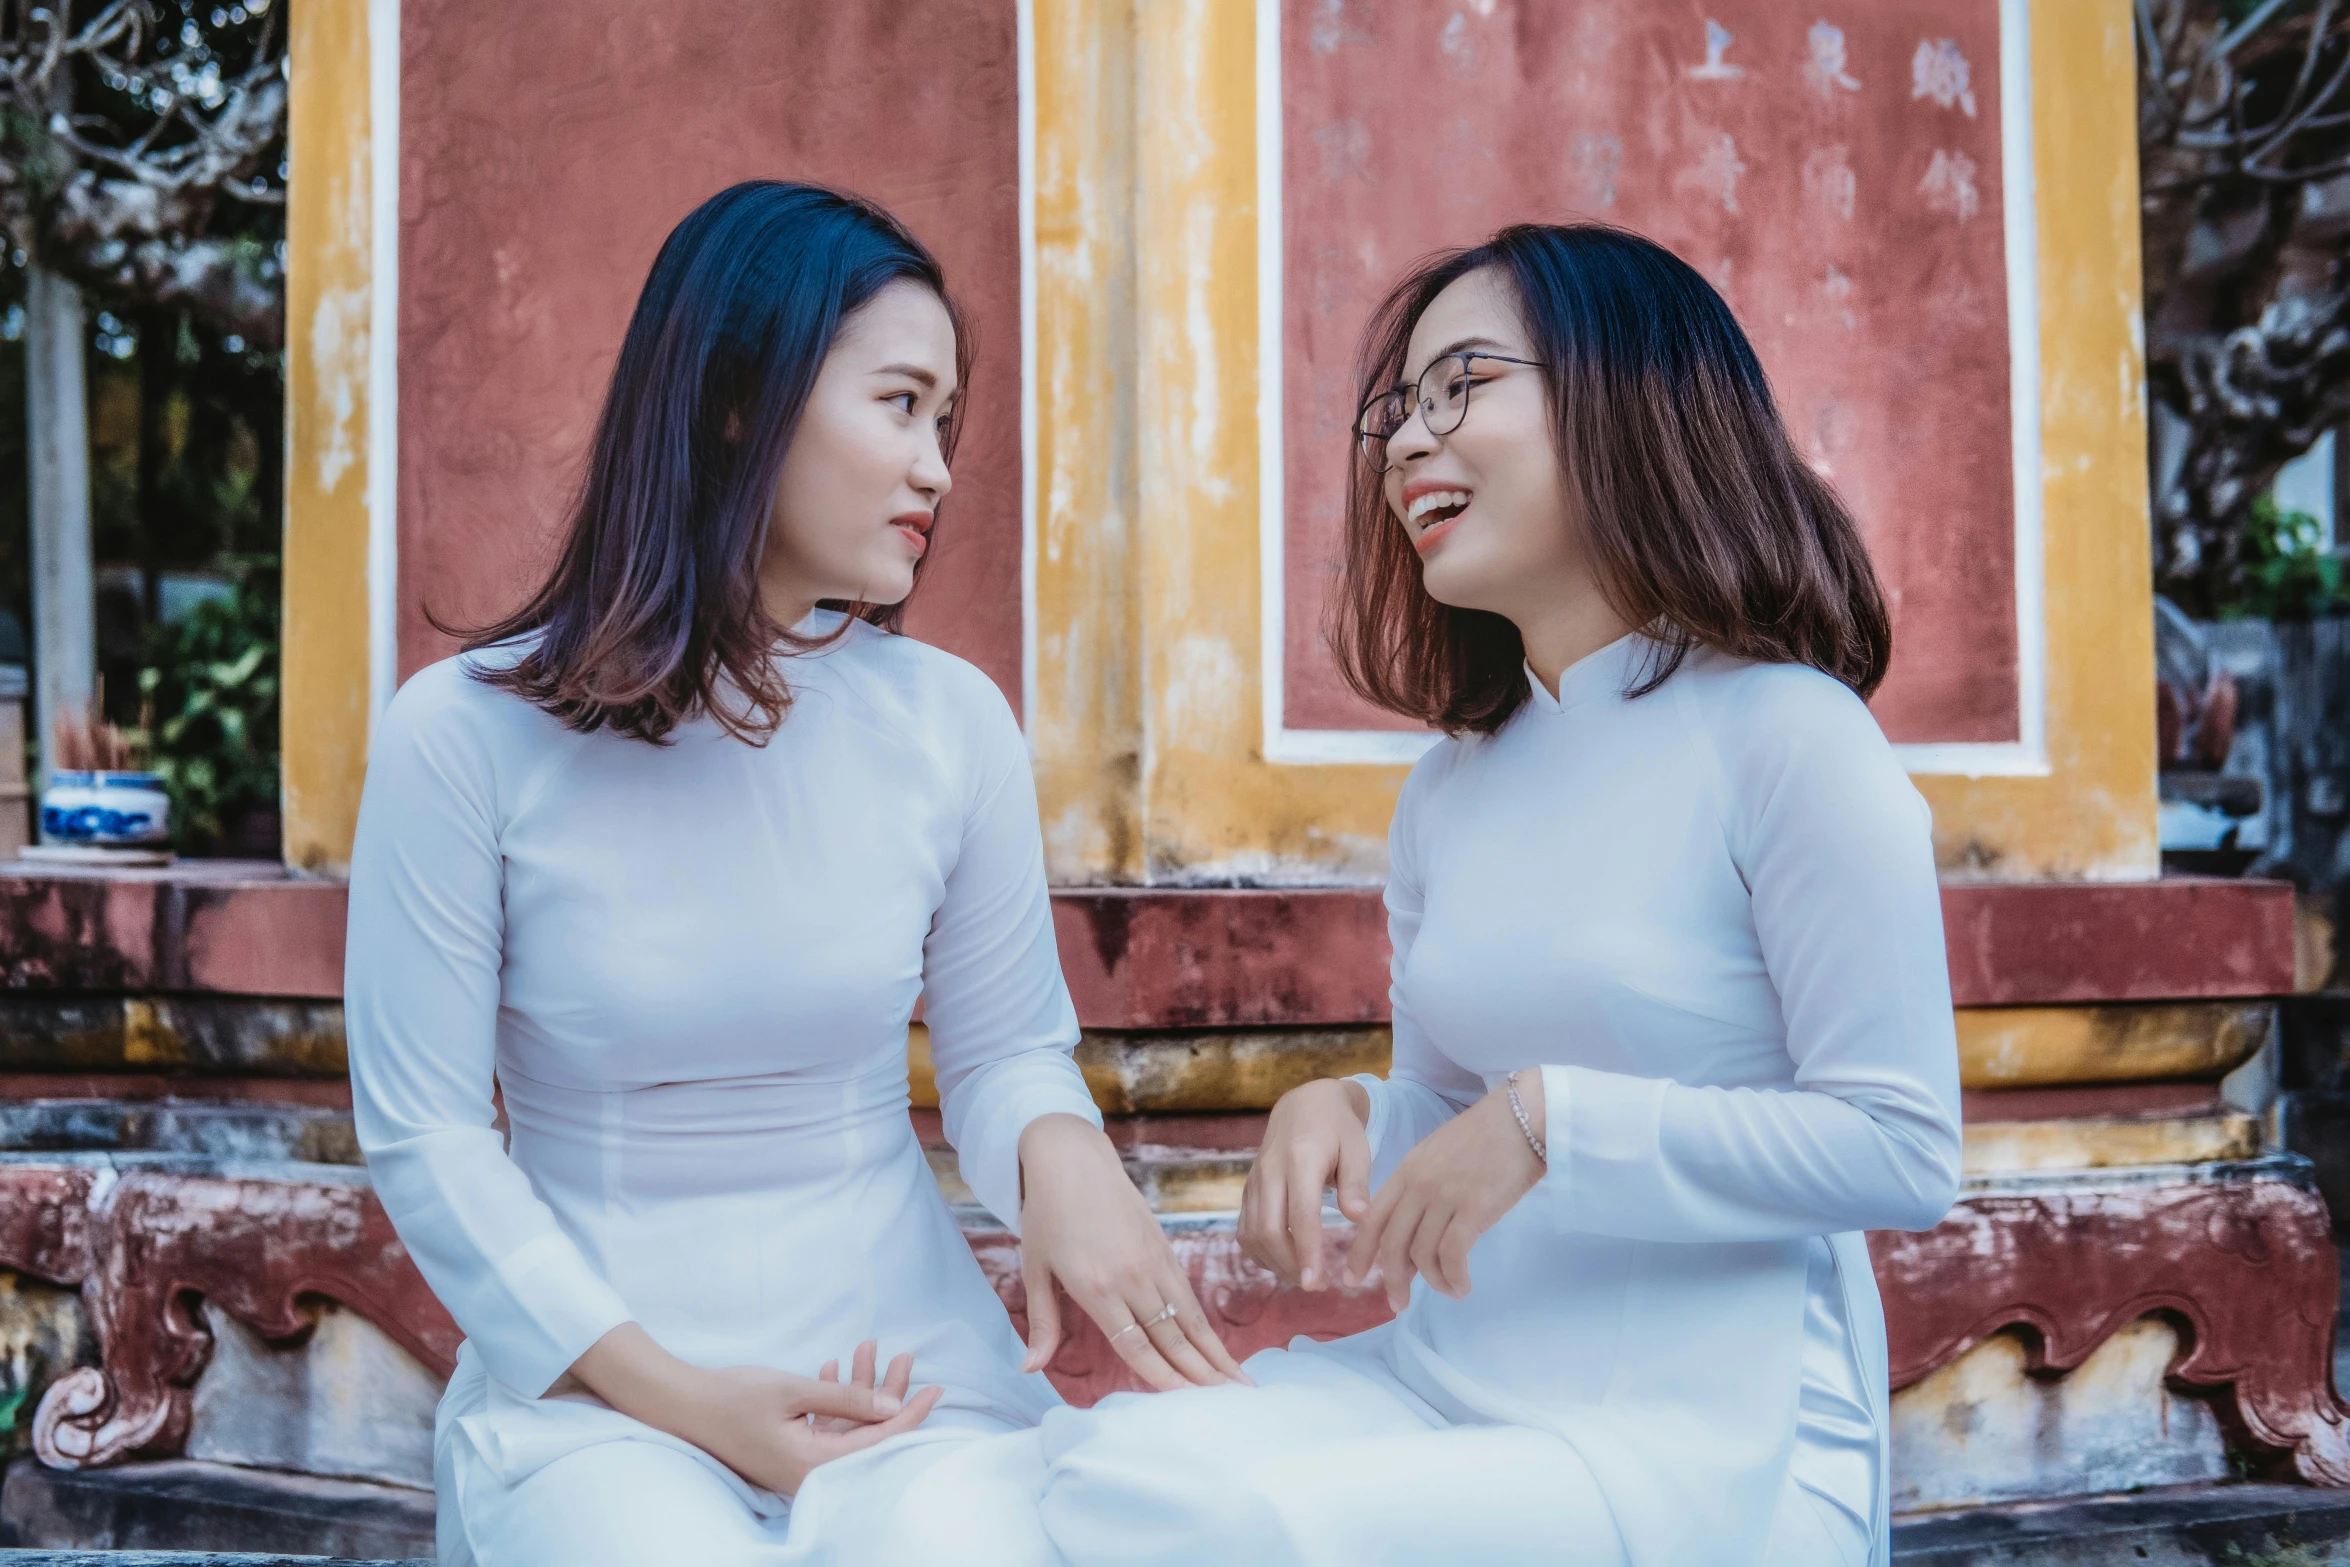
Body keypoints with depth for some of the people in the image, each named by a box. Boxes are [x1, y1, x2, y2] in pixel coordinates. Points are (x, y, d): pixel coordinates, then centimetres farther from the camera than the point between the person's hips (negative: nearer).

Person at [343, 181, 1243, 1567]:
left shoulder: (950, 723, 1)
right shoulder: (466, 736, -7)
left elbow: (1006, 1047, 10)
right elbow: (424, 1130, -4)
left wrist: (1060, 1152, -16)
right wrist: (675, 1397, -12)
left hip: (904, 1357, 2)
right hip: (592, 1378, -1)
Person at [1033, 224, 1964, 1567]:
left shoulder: (1784, 739, -7)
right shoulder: (1450, 794, 15)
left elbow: (1903, 1150, -11)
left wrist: (1552, 1118, -17)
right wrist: (1342, 1113, -2)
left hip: (1716, 1442, -6)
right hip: (1454, 1390, 6)